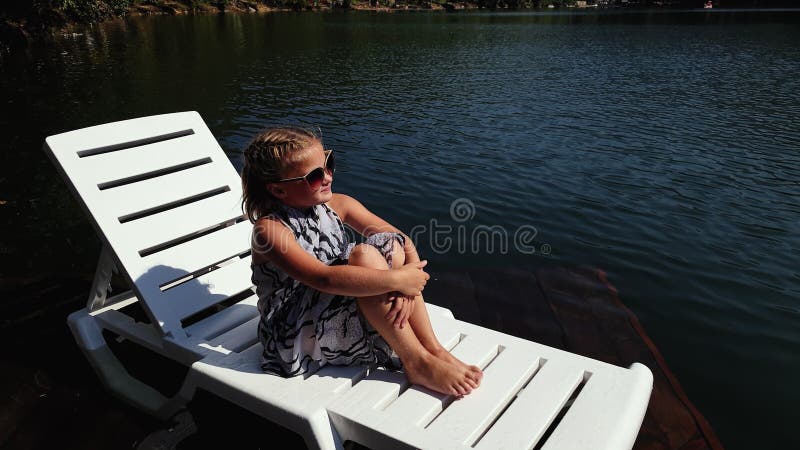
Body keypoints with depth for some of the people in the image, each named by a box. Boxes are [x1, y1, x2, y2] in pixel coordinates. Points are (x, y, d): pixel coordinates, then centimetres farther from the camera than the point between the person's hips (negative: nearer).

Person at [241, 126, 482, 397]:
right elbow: (324, 278, -35)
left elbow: (402, 241, -5)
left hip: (344, 314, 6)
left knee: (389, 244, -15)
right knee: (364, 255, -28)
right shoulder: (270, 229, -20)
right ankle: (416, 363, -20)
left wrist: (408, 283, -24)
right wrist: (396, 279, -33)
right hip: (297, 335, -6)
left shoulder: (337, 206, -1)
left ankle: (432, 348, -14)